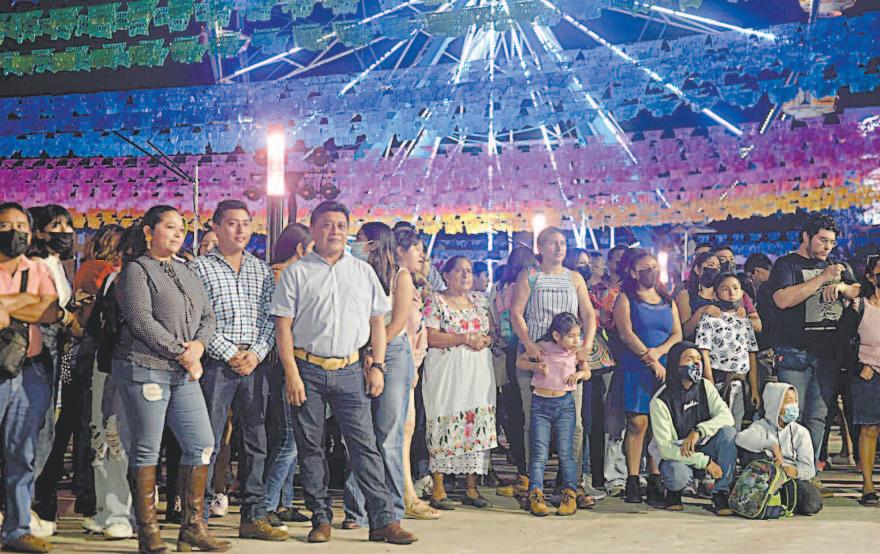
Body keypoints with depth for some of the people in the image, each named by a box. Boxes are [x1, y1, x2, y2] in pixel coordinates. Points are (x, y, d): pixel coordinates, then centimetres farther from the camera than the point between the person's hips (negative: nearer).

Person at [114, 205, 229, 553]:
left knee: (202, 444, 3)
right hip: (144, 368, -7)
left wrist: (198, 344, -5)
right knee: (145, 450, -2)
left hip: (184, 373, 7)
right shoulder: (136, 270, -3)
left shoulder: (186, 273, 19)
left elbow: (208, 317, 16)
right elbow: (141, 320, -14)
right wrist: (181, 353, -14)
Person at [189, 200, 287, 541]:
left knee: (255, 442, 7)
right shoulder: (200, 268, 1)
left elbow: (271, 317, 10)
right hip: (217, 363, -4)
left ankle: (253, 516, 15)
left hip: (256, 363, 5)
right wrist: (230, 355, -11)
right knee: (209, 442, -4)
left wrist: (256, 353, -5)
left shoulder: (262, 269, 15)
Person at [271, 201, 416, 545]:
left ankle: (383, 520, -2)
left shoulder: (363, 272, 12)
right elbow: (283, 326, -1)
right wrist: (292, 374, -8)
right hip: (307, 369, -1)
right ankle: (321, 520, 14)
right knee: (310, 448, 4)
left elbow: (377, 322, 14)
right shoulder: (296, 273, 3)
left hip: (350, 371, 1)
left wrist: (377, 366, 5)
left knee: (365, 445, -3)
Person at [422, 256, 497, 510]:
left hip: (478, 372, 6)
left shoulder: (480, 300, 16)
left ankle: (471, 489, 11)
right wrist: (466, 338, -15)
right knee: (445, 425, -5)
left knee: (477, 425, 3)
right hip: (446, 372, -5)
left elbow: (489, 332, 20)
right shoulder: (435, 301, -3)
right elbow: (431, 337, -13)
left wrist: (485, 339, -4)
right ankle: (438, 489, 2)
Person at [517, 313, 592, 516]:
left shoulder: (576, 352, 2)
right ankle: (536, 495, -2)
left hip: (565, 403, 1)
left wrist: (579, 374, -9)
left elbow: (587, 372, 14)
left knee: (566, 452, 0)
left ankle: (570, 495, 6)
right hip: (540, 403, -1)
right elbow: (520, 362, 8)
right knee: (539, 453, -3)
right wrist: (536, 366, -11)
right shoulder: (543, 348, -2)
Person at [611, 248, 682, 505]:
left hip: (665, 367, 4)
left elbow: (678, 334, 10)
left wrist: (658, 351, -8)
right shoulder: (626, 298, 5)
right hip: (635, 368, -4)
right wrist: (650, 360, -11)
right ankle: (632, 482, -4)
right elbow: (626, 333, -6)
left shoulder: (668, 301, 18)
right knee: (638, 423, -9)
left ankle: (655, 482, 1)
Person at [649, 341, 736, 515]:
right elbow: (665, 447, -21)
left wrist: (698, 431, -33)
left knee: (728, 432, -24)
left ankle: (721, 494, -18)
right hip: (675, 455, -4)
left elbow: (726, 416, -16)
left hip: (703, 447, 4)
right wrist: (705, 462, -27)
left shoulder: (705, 387, -3)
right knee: (679, 476, -38)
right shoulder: (660, 401, -17)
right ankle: (673, 490, 2)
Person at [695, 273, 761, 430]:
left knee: (735, 430, 7)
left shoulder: (745, 322, 16)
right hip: (719, 382, -5)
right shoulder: (709, 320, -2)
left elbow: (752, 356, 16)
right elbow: (704, 355, -8)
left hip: (741, 386, 5)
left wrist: (754, 389, 10)